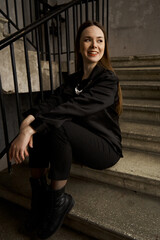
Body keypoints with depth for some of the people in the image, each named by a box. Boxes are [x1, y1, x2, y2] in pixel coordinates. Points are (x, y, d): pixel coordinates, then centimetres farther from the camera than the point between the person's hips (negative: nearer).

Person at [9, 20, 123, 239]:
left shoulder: (108, 79, -12)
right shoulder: (73, 80, 8)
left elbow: (75, 107, -29)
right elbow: (53, 102, -10)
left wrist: (29, 129, -37)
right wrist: (29, 119, -31)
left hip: (106, 148, -5)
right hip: (78, 143, 6)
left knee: (58, 127, -31)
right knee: (38, 123, -16)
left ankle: (59, 199, -13)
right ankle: (38, 191, -9)